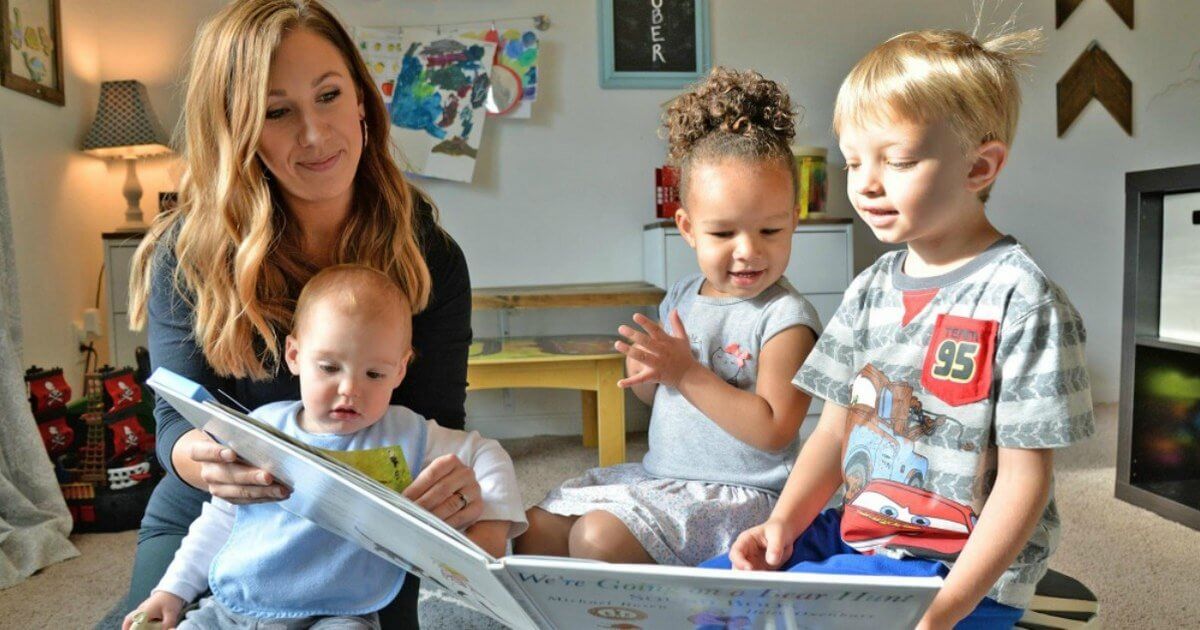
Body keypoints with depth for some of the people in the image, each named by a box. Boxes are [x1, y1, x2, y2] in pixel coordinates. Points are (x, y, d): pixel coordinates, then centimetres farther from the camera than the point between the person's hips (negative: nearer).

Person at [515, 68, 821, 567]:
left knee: (599, 536, -25)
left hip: (737, 493, -7)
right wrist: (645, 373, -6)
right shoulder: (681, 298, 7)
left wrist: (687, 374, -23)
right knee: (535, 531, 3)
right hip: (656, 474, 8)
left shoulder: (786, 317, -14)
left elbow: (773, 431, -23)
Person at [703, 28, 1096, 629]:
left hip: (964, 570, -6)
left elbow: (1024, 479, -14)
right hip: (854, 534, 6)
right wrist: (783, 522, -6)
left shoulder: (1018, 300, -14)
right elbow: (835, 429, 9)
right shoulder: (870, 290, 6)